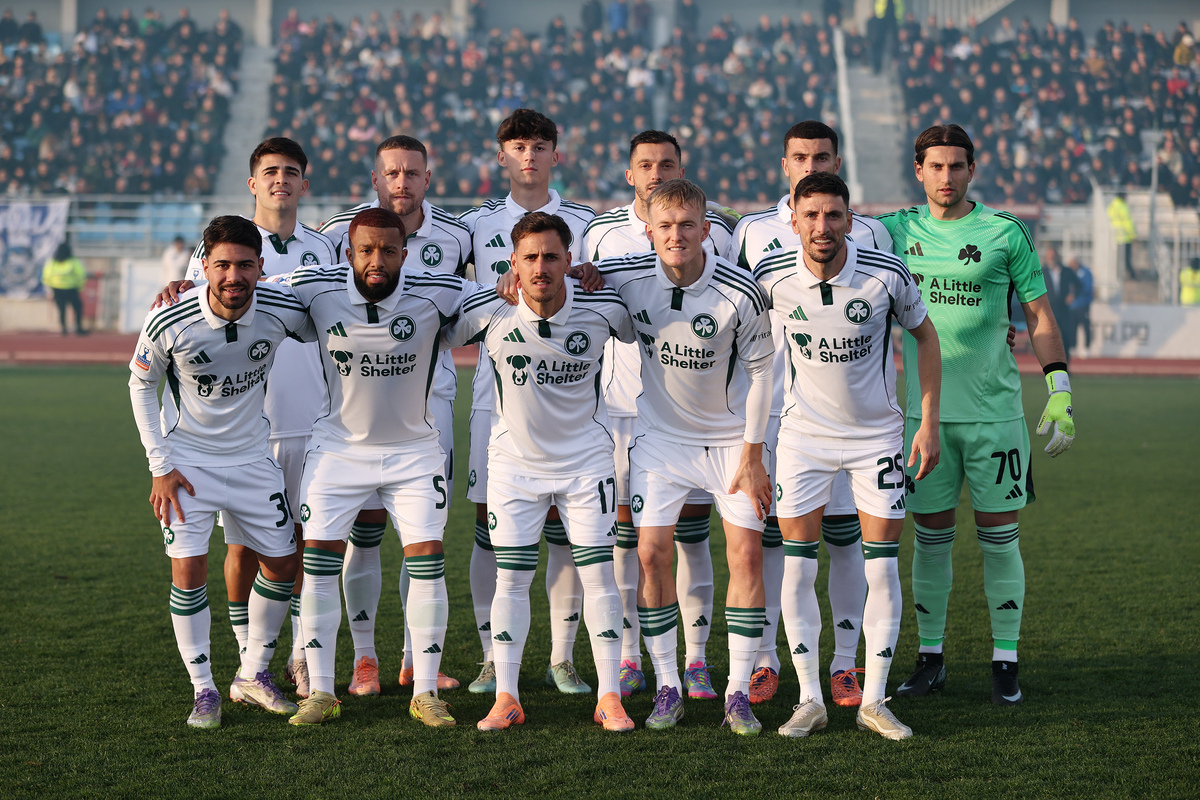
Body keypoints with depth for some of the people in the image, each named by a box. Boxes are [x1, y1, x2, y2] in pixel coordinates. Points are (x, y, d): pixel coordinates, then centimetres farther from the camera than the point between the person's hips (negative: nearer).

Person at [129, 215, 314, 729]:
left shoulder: (283, 310, -18)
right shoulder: (169, 322, -22)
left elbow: (325, 336, 5)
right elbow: (141, 384, -5)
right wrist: (160, 466, -8)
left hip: (252, 456, 3)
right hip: (186, 459, -3)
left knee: (282, 564, 5)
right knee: (189, 569, -12)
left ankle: (252, 674, 24)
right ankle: (203, 690, 2)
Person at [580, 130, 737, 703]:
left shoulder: (713, 232, 3)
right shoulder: (602, 232, 6)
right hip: (623, 400, 1)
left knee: (692, 530, 0)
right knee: (624, 531, 1)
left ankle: (696, 658, 7)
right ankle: (628, 659, 9)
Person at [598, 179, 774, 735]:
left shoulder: (740, 293, -20)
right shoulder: (625, 278, -15)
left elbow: (760, 371, -7)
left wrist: (752, 454, -7)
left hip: (731, 438, -1)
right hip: (659, 435, 1)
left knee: (746, 553, -7)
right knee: (651, 553, -7)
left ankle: (738, 693, 1)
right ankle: (668, 688, 5)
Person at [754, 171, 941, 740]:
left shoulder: (887, 275, -17)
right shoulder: (771, 276, -15)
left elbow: (925, 335, 0)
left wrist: (929, 424, -3)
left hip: (877, 433, 0)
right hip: (803, 432, 1)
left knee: (882, 569, -2)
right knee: (797, 568, -4)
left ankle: (873, 702, 8)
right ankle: (810, 700, 6)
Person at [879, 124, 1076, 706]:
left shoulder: (1004, 233, -1)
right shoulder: (899, 231, 5)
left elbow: (1039, 315, 3)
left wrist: (1060, 394, -4)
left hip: (994, 411, -2)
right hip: (926, 411, 2)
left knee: (999, 537, 1)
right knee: (931, 537, 6)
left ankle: (1005, 662, 9)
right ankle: (930, 658, 16)